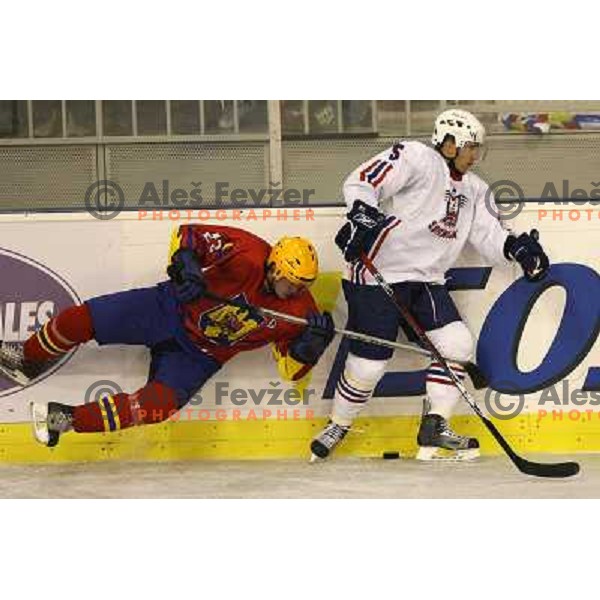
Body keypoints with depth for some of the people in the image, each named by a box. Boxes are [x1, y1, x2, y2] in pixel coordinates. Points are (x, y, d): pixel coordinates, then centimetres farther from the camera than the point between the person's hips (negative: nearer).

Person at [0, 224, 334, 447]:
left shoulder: (300, 310, -11)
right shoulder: (248, 254, -20)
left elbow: (292, 370, -6)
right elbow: (188, 234, -14)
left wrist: (311, 344, -25)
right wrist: (185, 266, -33)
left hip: (200, 356, 1)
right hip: (173, 309, -1)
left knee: (160, 404, -25)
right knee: (83, 319, -14)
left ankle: (68, 419, -12)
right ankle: (30, 361, 16)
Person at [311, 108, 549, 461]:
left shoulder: (473, 190, 15)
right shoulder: (415, 158, -9)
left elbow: (489, 237, 7)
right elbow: (360, 183, -16)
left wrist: (517, 247, -12)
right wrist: (364, 217, -32)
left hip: (427, 279, 8)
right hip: (379, 275, -8)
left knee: (458, 344, -7)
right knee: (369, 363, -8)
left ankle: (434, 432, 1)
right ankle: (337, 427, 17)